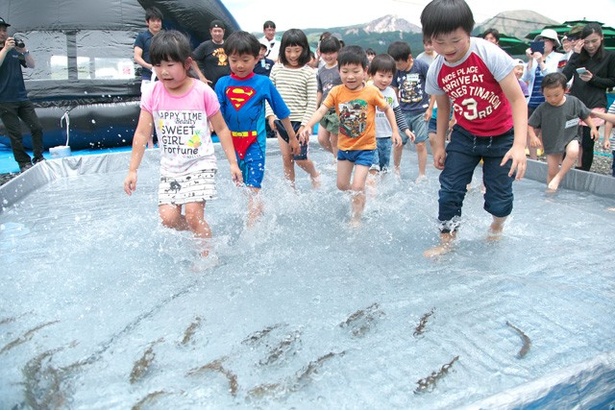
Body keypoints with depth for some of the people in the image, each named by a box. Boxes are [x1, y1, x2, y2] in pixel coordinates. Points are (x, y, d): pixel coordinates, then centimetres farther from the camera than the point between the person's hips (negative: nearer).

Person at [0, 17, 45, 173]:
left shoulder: (15, 50, 11)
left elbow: (31, 65, 5)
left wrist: (24, 51, -11)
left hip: (22, 97, 4)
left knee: (37, 128, 1)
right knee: (16, 135, -1)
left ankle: (38, 158, 14)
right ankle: (24, 163, 8)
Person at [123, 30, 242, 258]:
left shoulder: (203, 92, -9)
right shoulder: (152, 95, -3)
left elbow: (221, 129, -1)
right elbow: (142, 133, 1)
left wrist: (233, 162, -1)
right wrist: (132, 170, 1)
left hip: (200, 165, -3)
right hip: (170, 168, 4)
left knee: (193, 214, -15)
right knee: (168, 217, -6)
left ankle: (208, 257, 7)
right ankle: (201, 230, 24)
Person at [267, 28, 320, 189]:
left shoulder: (308, 72, -6)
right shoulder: (276, 69, 4)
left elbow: (312, 101, -8)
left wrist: (305, 124, -14)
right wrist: (270, 114, -3)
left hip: (299, 121, -3)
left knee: (300, 159, -3)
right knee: (286, 158, 8)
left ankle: (315, 175, 27)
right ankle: (290, 188, 21)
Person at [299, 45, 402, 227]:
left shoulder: (372, 92, -12)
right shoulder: (336, 92, -8)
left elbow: (387, 109, 2)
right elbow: (321, 110, -18)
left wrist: (395, 130, -2)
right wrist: (308, 126, -34)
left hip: (365, 147, -3)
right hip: (344, 146, 4)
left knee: (357, 186, -10)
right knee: (342, 185, 15)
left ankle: (356, 219, 10)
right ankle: (359, 198, 47)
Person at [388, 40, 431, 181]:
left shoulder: (422, 66, -11)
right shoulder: (396, 71, 0)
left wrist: (429, 108, -5)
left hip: (420, 112, -3)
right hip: (403, 113, 3)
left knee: (420, 144, -1)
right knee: (398, 142, 6)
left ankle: (422, 175, 11)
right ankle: (396, 169, 30)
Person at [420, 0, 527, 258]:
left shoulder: (489, 54, -23)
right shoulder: (436, 72, -10)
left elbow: (517, 99, -21)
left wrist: (519, 145, -30)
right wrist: (439, 145, 7)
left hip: (501, 137, -3)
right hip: (465, 136, 3)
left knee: (498, 199, 0)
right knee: (449, 190, -4)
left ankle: (498, 223, 38)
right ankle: (447, 242, 17)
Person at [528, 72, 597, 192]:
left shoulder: (574, 102, -10)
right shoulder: (542, 109, -13)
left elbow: (585, 115, 7)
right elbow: (530, 125, -6)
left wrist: (593, 127, 3)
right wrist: (533, 136, -21)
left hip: (570, 138, 0)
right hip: (552, 143, 0)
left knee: (573, 152, -33)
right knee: (551, 171, 5)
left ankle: (558, 178, -17)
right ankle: (551, 191, 25)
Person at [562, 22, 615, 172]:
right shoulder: (578, 55, 8)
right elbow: (565, 76, -3)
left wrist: (593, 79, -9)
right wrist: (576, 55, -8)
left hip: (595, 105, -1)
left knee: (587, 143, 0)